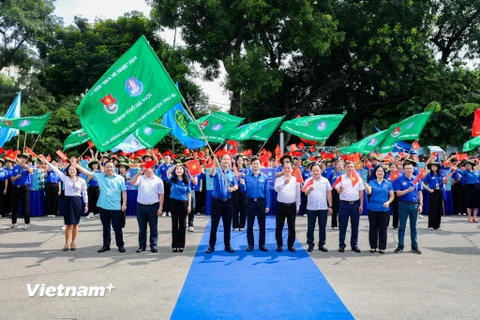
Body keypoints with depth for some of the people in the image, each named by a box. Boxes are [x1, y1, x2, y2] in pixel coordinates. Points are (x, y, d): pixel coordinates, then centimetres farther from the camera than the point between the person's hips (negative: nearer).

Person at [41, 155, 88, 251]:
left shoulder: (82, 181, 1)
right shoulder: (65, 178, 1)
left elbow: (84, 193, 6)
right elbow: (56, 170, -2)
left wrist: (86, 204, 4)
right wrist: (46, 162, -6)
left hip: (77, 201, 0)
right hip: (68, 201, 0)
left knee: (75, 223, 6)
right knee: (68, 224, 2)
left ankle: (73, 242, 18)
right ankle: (66, 243, 12)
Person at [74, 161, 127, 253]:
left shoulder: (120, 178, -1)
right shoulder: (100, 176, 7)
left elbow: (124, 192, -1)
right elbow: (88, 173, 7)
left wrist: (124, 204, -6)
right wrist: (78, 167, -2)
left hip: (116, 207, -3)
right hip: (103, 206, 3)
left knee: (117, 227, 4)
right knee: (105, 227, 13)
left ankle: (120, 245, 15)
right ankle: (106, 245, 23)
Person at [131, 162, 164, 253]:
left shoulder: (158, 180, 0)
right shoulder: (140, 178, 5)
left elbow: (161, 195, 1)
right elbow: (132, 183, -13)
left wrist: (160, 207, -4)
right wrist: (139, 173, -20)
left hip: (153, 206, -2)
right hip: (141, 206, 2)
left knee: (153, 227, 6)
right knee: (142, 227, 9)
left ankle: (154, 245, 16)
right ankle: (142, 245, 18)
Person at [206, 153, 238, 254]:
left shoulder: (232, 173, 8)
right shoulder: (217, 170, -5)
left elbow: (236, 186, 6)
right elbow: (211, 174, -28)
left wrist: (232, 188, -17)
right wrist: (215, 164, -46)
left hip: (228, 201, 3)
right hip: (217, 201, -3)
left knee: (227, 225, 9)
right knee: (214, 224, 2)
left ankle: (227, 246, 19)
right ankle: (211, 246, 11)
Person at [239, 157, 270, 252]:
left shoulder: (264, 177, -2)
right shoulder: (246, 177, -2)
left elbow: (267, 192, -1)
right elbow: (243, 191, -1)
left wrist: (267, 205, -4)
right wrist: (242, 184, -22)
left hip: (261, 202, 0)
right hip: (250, 202, 0)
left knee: (262, 224, 6)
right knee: (250, 224, 7)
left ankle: (262, 244, 17)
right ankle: (250, 244, 18)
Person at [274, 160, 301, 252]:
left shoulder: (296, 180, 3)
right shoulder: (278, 179, -3)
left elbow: (298, 194, 9)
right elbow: (276, 189, -23)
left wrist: (297, 206, 9)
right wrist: (284, 183, -41)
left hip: (292, 206, 2)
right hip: (281, 205, -1)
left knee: (291, 227, 7)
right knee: (279, 226, 4)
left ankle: (291, 245, 18)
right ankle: (279, 245, 16)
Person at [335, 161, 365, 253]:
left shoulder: (358, 178, 6)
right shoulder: (341, 178, 0)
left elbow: (361, 192, 8)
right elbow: (338, 191, -7)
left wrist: (361, 204, 2)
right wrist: (340, 189, -31)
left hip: (355, 204, 2)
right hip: (344, 204, -2)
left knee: (355, 226, 7)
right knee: (343, 226, 2)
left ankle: (354, 245, 17)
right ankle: (341, 245, 10)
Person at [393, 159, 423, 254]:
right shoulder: (399, 179, -5)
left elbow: (420, 193, 7)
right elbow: (398, 193, -10)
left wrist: (420, 204, 1)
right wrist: (408, 190, -24)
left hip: (414, 205, 3)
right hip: (403, 205, -2)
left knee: (414, 227, 10)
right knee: (402, 226, 5)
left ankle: (414, 246, 17)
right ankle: (400, 245, 12)